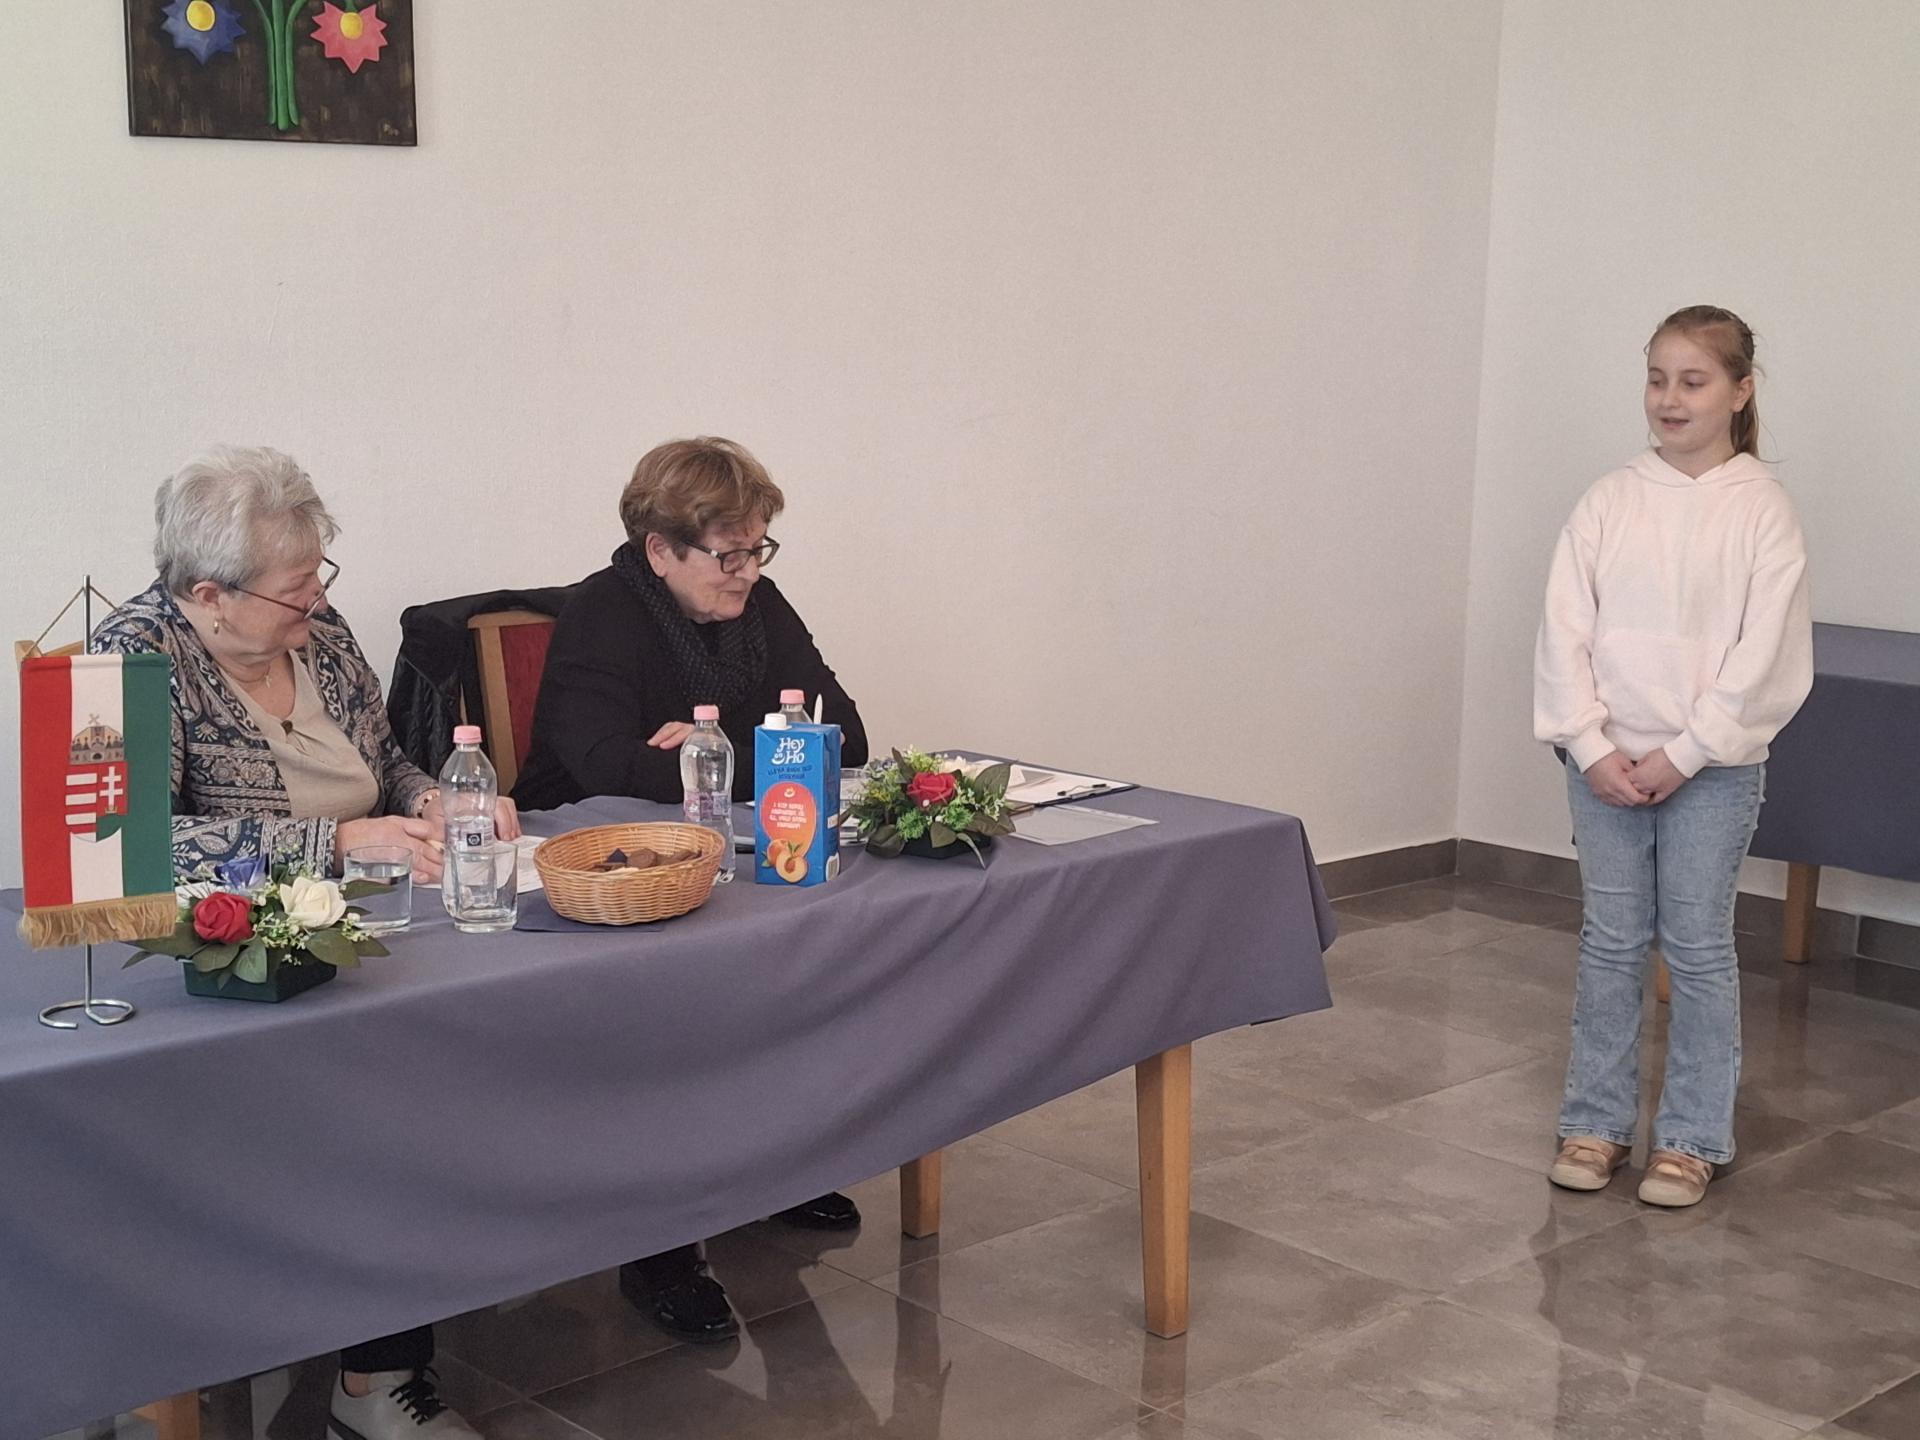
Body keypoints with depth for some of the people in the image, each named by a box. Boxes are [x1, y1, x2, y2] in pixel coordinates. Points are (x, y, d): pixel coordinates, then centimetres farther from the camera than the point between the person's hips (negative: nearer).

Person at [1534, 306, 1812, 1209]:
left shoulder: (1761, 509, -5)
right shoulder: (1609, 502, 2)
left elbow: (1765, 653, -9)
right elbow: (1564, 630, 0)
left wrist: (1684, 755, -13)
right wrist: (1593, 746, -9)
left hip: (1712, 768, -2)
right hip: (1605, 763, 2)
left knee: (1698, 949, 5)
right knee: (1610, 943, 9)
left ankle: (1692, 1140, 16)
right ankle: (1596, 1122, 21)